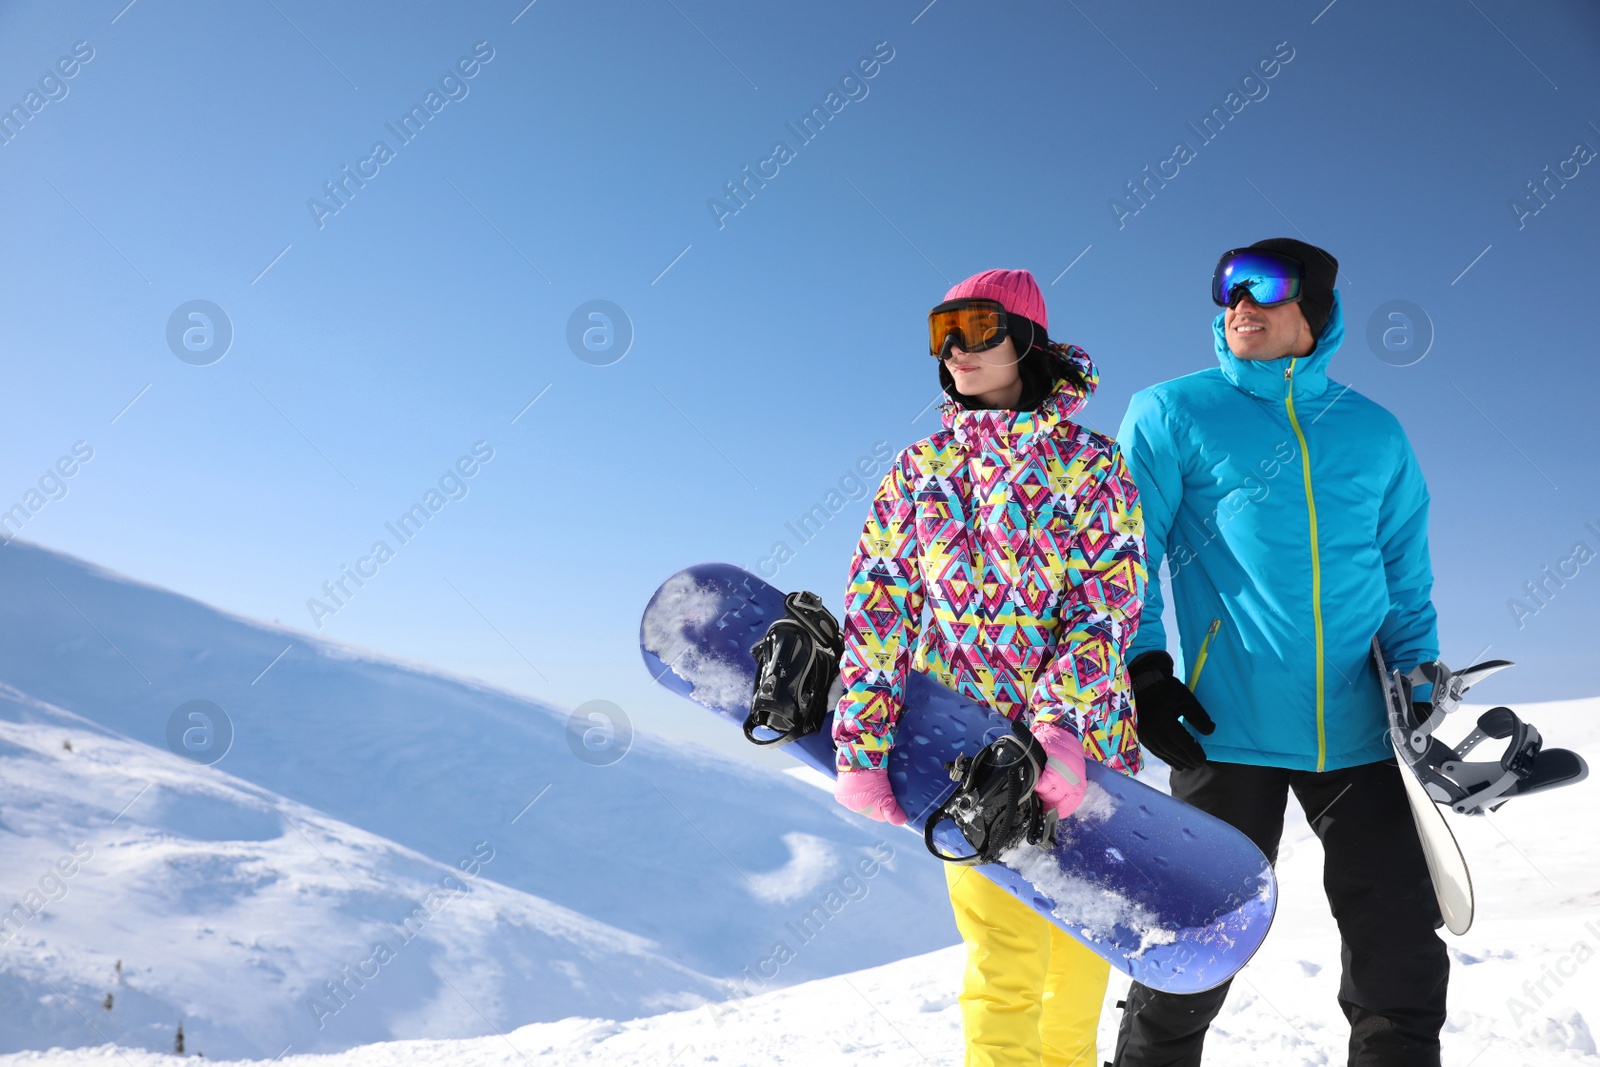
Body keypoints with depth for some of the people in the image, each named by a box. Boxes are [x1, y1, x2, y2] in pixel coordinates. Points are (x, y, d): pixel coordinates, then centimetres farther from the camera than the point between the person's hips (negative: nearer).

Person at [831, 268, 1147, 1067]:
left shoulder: (1089, 460, 1)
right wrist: (861, 746, -9)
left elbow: (1113, 597, -9)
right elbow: (877, 605, 0)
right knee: (1007, 958, -3)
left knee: (1084, 937, 16)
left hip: (1083, 737, 1)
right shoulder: (919, 467, 5)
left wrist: (1063, 724, -23)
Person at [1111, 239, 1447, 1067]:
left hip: (1361, 732, 4)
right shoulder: (1173, 413, 3)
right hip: (1227, 726, -3)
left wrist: (1420, 674, 4)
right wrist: (1144, 667, -11)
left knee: (1402, 953, 11)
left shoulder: (1375, 432, 13)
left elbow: (1406, 576, 16)